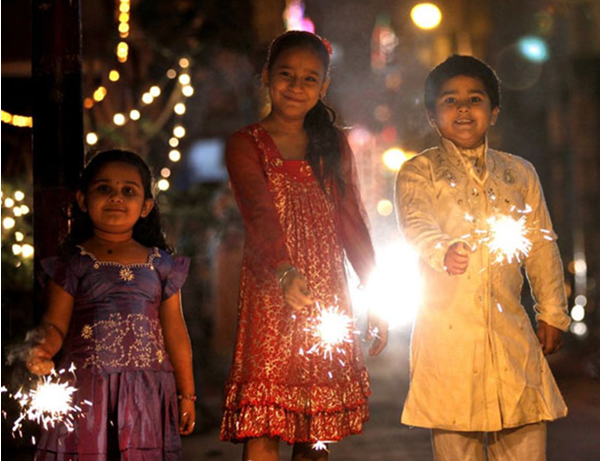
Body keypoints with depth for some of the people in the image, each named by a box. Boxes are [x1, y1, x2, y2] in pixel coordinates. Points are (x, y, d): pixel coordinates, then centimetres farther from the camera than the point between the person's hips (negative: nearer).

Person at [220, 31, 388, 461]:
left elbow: (353, 224, 16)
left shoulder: (334, 146, 15)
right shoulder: (246, 145, 0)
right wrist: (285, 273, -34)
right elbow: (261, 215, -16)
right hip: (270, 294, -4)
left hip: (328, 297, 4)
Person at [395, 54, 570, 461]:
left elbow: (541, 246, 19)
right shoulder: (419, 173, 5)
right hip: (447, 331, -3)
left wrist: (552, 313, 15)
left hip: (511, 332, 3)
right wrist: (444, 251, -36)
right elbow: (416, 224, -14)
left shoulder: (519, 173, 16)